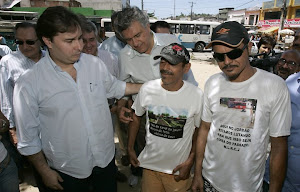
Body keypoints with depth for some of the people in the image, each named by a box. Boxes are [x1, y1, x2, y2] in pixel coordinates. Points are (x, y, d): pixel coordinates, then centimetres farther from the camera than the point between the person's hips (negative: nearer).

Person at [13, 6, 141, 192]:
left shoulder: (95, 63, -8)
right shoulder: (28, 84, -18)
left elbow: (114, 87, 10)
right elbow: (28, 137, -9)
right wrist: (44, 172, -3)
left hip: (106, 157, 4)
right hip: (68, 171, -3)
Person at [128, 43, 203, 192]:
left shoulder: (197, 95, -16)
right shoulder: (147, 89, -12)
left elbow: (199, 130, -4)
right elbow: (136, 117, 2)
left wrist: (190, 161, -7)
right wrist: (130, 149, 6)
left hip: (178, 169, -1)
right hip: (149, 164, 2)